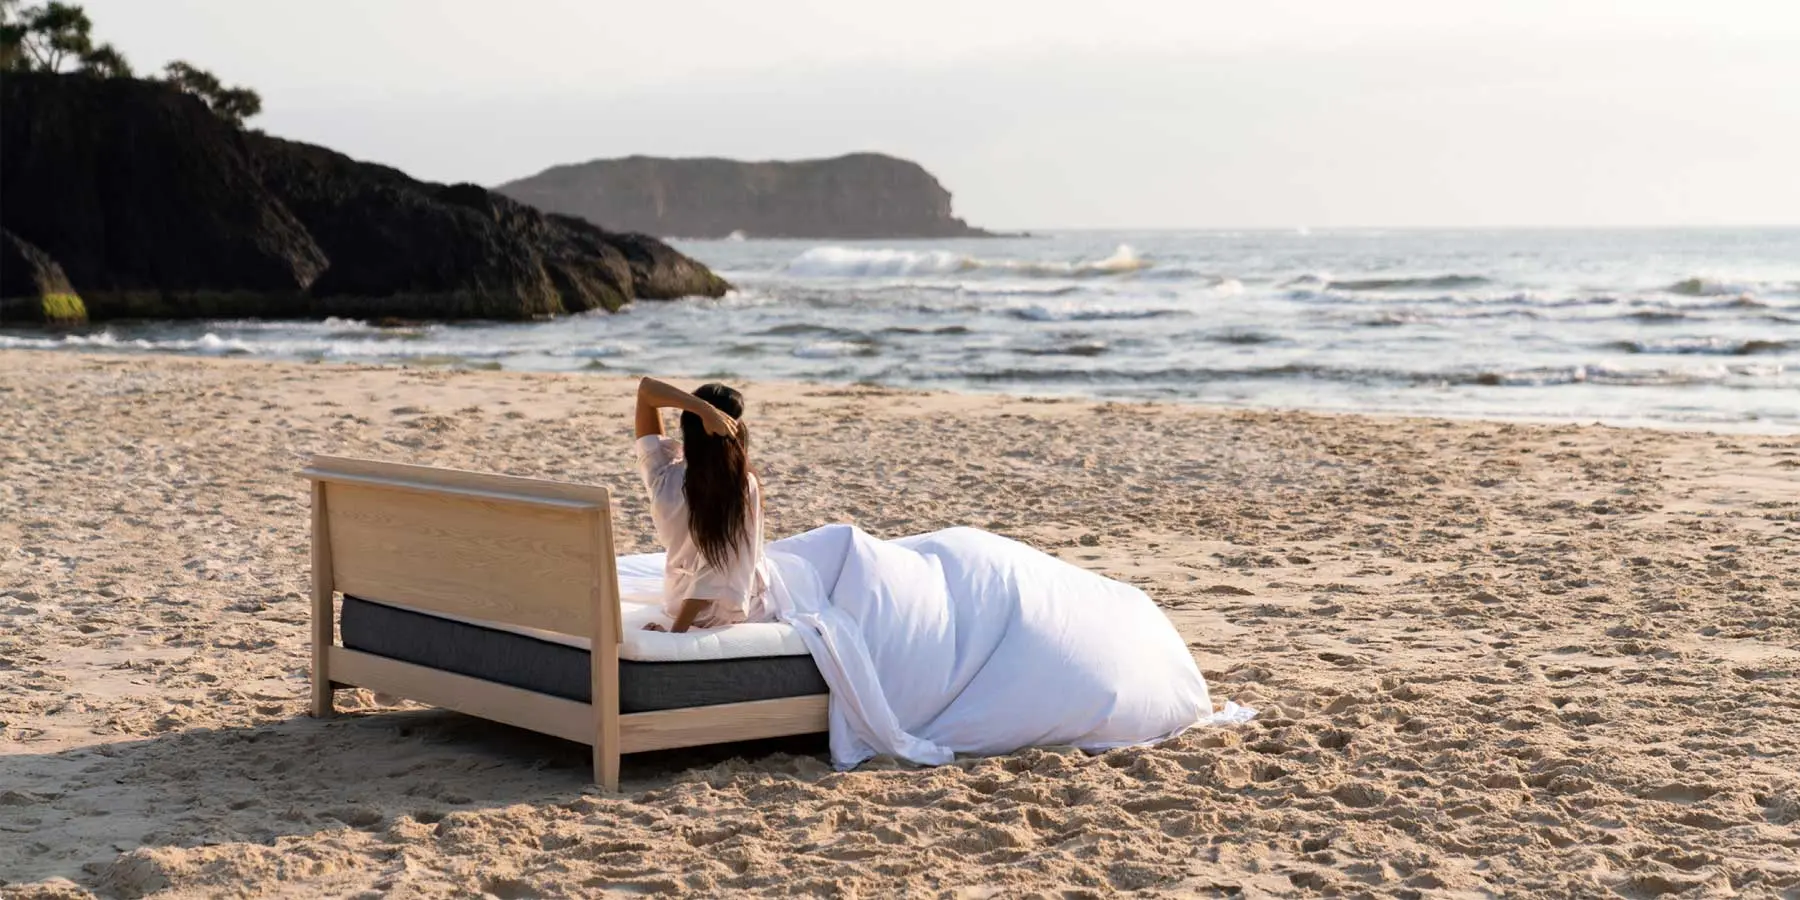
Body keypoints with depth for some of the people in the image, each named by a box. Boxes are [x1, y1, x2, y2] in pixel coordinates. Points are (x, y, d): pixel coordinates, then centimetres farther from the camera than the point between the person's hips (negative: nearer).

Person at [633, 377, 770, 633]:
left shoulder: (664, 475, -19)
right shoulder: (744, 487, -29)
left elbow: (646, 388, -19)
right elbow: (718, 570, -30)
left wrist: (703, 409, -34)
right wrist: (677, 632, -24)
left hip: (677, 603, 5)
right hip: (736, 611, -5)